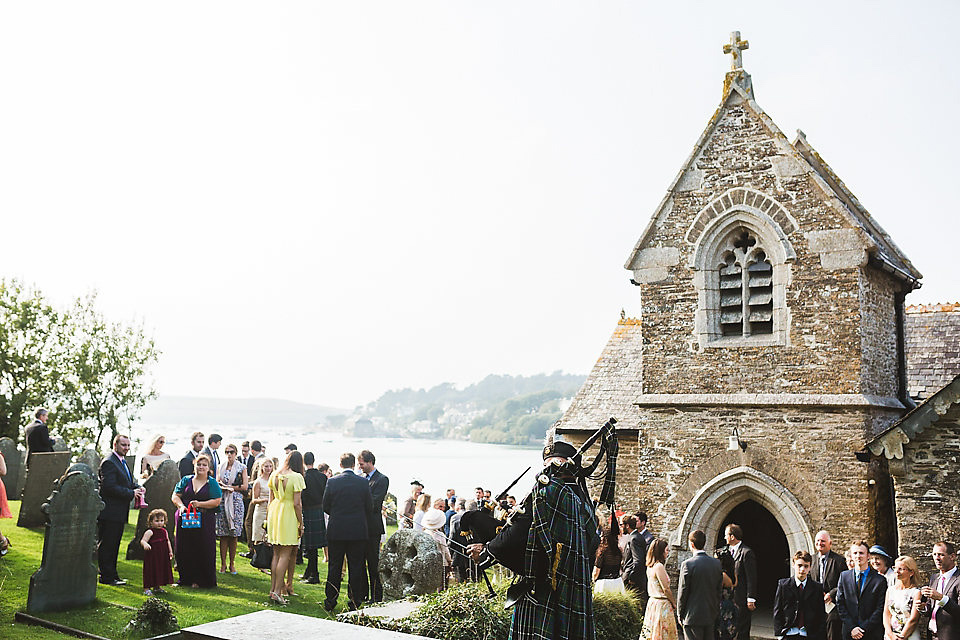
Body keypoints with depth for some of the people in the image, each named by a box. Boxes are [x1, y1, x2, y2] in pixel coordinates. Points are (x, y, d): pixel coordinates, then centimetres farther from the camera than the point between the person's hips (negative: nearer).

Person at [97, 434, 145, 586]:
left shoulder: (122, 462, 17)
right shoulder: (109, 462, -14)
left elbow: (130, 481, 22)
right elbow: (110, 486, -22)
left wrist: (138, 488, 1)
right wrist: (131, 493, -21)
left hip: (119, 513, 10)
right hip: (109, 512, -10)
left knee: (114, 545, 15)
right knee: (106, 545, -2)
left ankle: (112, 575, 23)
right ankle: (106, 577, 4)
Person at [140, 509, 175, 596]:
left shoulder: (164, 531, 9)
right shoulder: (150, 532, -12)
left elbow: (167, 541, 20)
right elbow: (142, 541, -23)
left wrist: (170, 552, 16)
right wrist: (145, 544, -45)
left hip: (163, 556, 7)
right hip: (152, 556, -7)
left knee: (161, 571, 14)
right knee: (151, 571, -4)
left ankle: (157, 587, 28)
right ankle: (146, 588, 6)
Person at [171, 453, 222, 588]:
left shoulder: (212, 483, 5)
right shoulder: (186, 480, 12)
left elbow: (217, 501, -3)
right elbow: (175, 496, 9)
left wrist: (200, 504, -14)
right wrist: (181, 506, -10)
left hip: (205, 522, -2)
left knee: (203, 550, -4)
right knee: (184, 550, 2)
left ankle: (201, 580, 5)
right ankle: (186, 578, 14)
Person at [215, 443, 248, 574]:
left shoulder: (242, 467, 5)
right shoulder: (221, 467, 13)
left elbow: (244, 486, 0)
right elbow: (217, 485, 7)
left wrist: (228, 487, -6)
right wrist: (227, 488, -12)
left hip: (236, 502, -2)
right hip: (222, 502, 2)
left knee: (234, 535, -1)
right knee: (223, 534, -1)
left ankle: (232, 563, 6)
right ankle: (223, 563, 6)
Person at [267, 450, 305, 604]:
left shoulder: (274, 475, 6)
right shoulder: (297, 477, -12)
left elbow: (271, 499, 11)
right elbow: (297, 503, -13)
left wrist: (269, 518, 19)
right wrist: (301, 524, -6)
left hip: (274, 512, 6)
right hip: (289, 515, -6)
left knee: (276, 554, 13)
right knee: (285, 555, -1)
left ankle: (273, 588, 15)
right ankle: (277, 591, -3)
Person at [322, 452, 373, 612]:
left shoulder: (332, 481, -6)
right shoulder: (363, 482, -6)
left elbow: (326, 506, 1)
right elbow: (369, 507, 1)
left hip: (336, 531, 0)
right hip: (358, 531, 0)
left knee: (334, 567, 9)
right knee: (356, 567, 7)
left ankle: (330, 601, 15)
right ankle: (354, 601, 12)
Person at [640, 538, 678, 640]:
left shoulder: (650, 566, 9)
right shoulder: (659, 566, -18)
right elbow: (666, 589, -15)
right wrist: (674, 604, -4)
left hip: (652, 601, 9)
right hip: (661, 604, -9)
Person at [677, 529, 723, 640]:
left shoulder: (687, 564, -16)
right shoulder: (717, 563, 0)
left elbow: (682, 592, -10)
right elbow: (719, 590, 8)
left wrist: (680, 614, 2)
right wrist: (715, 612, 17)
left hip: (693, 617, -5)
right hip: (711, 616, 5)